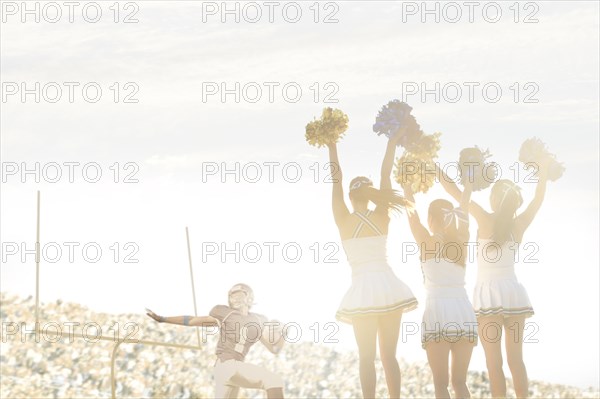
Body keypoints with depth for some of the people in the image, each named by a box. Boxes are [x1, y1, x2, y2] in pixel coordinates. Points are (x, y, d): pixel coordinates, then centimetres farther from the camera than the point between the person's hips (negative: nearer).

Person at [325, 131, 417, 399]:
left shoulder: (344, 221, -1)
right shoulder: (381, 217, 4)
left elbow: (336, 178, 4)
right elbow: (385, 173, 10)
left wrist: (332, 145, 10)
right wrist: (393, 140, 16)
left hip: (363, 291, -2)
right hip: (388, 287, 2)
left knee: (367, 357, -1)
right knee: (389, 355, 7)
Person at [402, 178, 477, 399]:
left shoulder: (427, 243, -2)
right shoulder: (462, 241, 8)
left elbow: (411, 211, 8)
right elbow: (463, 209, 23)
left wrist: (407, 185, 21)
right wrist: (468, 187, 34)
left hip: (438, 313, -4)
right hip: (465, 313, 4)